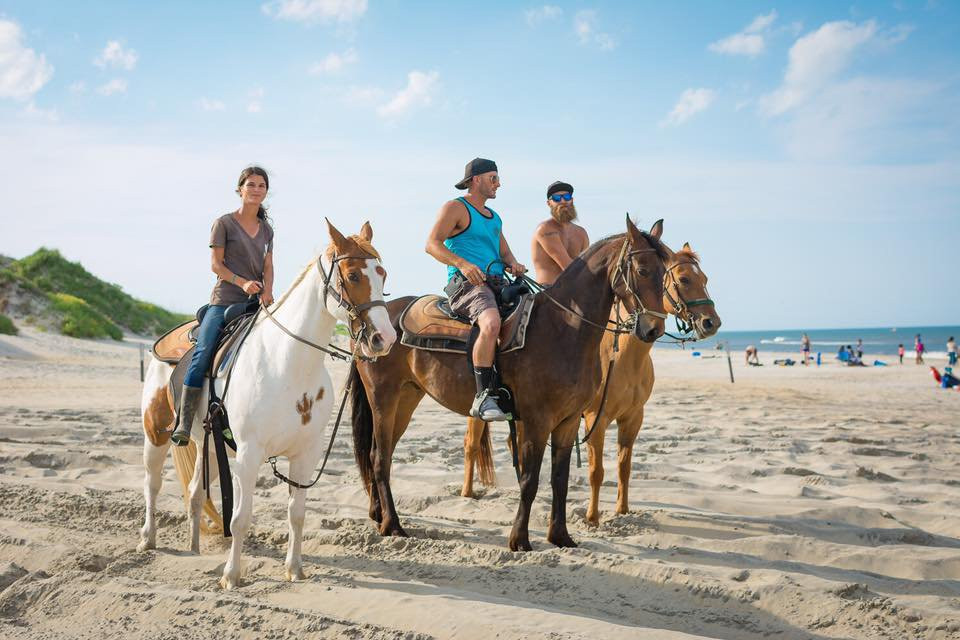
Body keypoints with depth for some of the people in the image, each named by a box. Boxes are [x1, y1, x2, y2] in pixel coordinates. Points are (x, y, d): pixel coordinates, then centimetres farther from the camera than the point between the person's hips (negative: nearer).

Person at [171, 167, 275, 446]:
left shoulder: (267, 230, 19)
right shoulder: (224, 223, 4)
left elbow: (268, 267, 13)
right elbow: (215, 264, -2)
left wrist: (267, 291, -8)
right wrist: (242, 282, -16)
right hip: (224, 300, -5)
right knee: (202, 353, -22)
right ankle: (184, 424, -23)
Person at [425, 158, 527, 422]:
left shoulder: (494, 218, 27)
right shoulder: (455, 208, 3)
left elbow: (505, 252, 27)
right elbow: (432, 244, -8)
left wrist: (513, 264, 2)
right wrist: (462, 264, -24)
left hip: (497, 284, 8)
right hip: (466, 283, -8)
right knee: (491, 324, -37)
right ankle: (484, 396, -35)